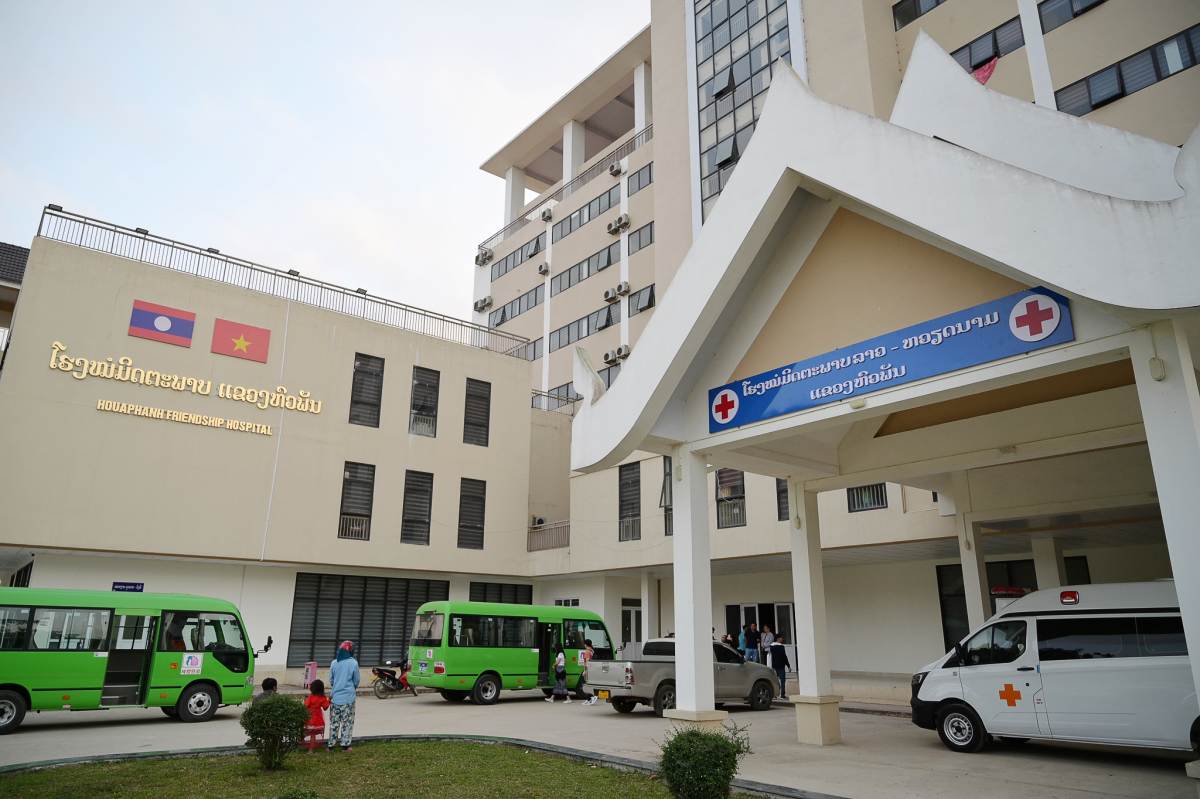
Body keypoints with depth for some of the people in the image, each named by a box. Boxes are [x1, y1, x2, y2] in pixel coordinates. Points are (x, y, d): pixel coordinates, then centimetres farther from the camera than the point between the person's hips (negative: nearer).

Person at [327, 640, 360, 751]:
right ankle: (345, 745, 8)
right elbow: (356, 681, -1)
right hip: (348, 698, -3)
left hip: (335, 697, 3)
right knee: (347, 723, 7)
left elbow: (331, 680, 6)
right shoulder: (353, 663, -9)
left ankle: (331, 745, 16)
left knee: (334, 723, 12)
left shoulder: (334, 663, -1)